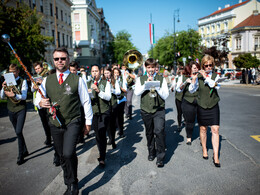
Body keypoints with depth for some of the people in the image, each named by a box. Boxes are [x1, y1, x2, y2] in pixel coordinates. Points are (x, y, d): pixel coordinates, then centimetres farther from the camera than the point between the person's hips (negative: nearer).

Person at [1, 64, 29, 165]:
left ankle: (20, 156, -1)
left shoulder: (23, 81, -4)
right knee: (17, 132, 13)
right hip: (11, 110, 5)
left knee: (19, 132, -13)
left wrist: (14, 95, -32)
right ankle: (25, 151, 29)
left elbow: (24, 96, -13)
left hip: (21, 109, -5)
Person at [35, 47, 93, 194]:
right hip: (55, 124, 4)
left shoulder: (77, 80, -3)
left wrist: (88, 121, 2)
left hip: (73, 123, -4)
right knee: (62, 156, 14)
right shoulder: (47, 80, 6)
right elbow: (39, 99, 8)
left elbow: (86, 101, 1)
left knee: (68, 154, -20)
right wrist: (41, 103, -16)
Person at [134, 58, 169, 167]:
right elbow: (136, 93, -7)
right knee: (149, 133, 14)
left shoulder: (161, 79, 4)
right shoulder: (141, 79, 8)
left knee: (159, 131, -15)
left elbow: (165, 96, -3)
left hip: (159, 110, -2)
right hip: (146, 110, 2)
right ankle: (151, 152, 36)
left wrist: (156, 86, -15)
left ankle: (160, 157, -3)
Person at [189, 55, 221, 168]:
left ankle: (215, 156, 1)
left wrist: (206, 77, -20)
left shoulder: (216, 76, 1)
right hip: (202, 106, 0)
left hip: (213, 106, 0)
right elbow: (191, 90, -5)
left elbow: (216, 86, -19)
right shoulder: (199, 76, -1)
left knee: (215, 130, -5)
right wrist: (193, 80, -20)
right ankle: (204, 149, 31)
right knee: (203, 129, 11)